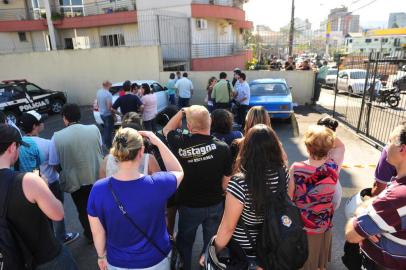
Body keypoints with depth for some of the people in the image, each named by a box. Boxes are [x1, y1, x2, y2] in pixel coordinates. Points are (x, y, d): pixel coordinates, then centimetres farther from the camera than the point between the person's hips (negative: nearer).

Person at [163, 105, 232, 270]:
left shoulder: (180, 144, -22)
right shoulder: (222, 148, -21)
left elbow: (167, 130, 2)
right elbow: (226, 183, -10)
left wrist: (182, 112, -1)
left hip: (188, 205, 0)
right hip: (215, 205, 0)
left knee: (185, 242, 26)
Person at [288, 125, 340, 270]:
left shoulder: (296, 168, -27)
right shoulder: (334, 167, -21)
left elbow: (288, 197, -14)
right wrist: (328, 133, -12)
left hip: (301, 225, -2)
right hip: (324, 225, 2)